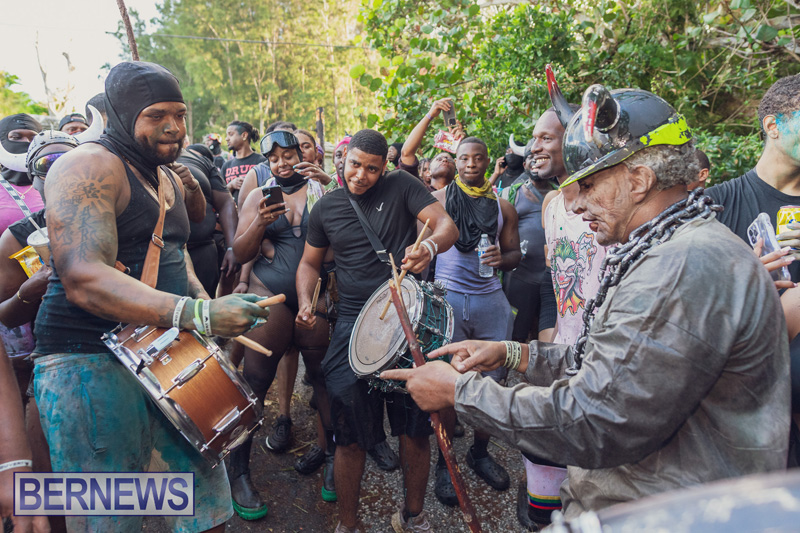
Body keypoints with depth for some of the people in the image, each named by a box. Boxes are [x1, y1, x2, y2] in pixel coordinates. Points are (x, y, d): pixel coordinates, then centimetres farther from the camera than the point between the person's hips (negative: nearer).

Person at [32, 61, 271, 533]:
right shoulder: (88, 166, -11)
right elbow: (83, 278, -24)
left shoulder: (170, 181, 16)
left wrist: (205, 302, 9)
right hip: (92, 359, -7)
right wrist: (197, 314, -33)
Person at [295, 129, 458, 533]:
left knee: (415, 430, 9)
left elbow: (447, 226, -7)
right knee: (350, 436, 4)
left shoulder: (401, 186, 1)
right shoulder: (326, 207, 9)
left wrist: (429, 246, -31)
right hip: (354, 323, 2)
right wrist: (305, 301, -2)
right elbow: (310, 262, 17)